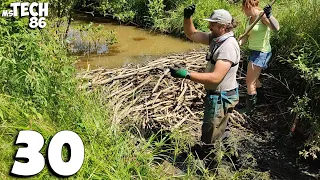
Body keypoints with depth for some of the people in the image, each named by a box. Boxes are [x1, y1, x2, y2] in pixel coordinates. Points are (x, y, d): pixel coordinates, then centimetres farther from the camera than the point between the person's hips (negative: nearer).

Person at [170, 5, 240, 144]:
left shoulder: (228, 46, -26)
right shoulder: (216, 38, 2)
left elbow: (216, 77, -33)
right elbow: (191, 34, 10)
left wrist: (187, 75, -35)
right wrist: (187, 17, -9)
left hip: (221, 98, -10)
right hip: (215, 95, 10)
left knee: (209, 141, 2)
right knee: (218, 132, 30)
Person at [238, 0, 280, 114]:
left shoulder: (262, 16, -19)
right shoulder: (249, 19, 7)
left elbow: (276, 28, -33)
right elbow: (247, 36, 8)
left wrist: (268, 16, -49)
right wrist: (238, 43, -11)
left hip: (262, 53, -9)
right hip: (254, 51, 9)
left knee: (249, 81, -2)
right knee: (253, 79, 26)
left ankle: (249, 109, 12)